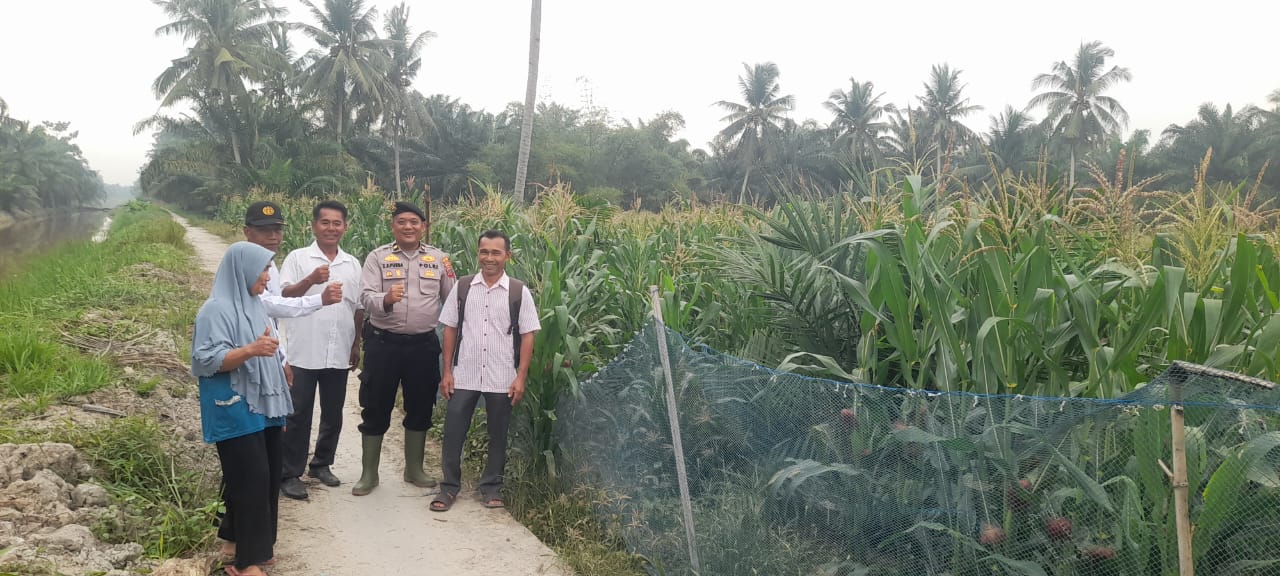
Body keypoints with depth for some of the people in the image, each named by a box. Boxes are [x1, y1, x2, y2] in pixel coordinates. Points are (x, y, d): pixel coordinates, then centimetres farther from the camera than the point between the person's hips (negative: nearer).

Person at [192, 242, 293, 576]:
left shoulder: (253, 304, 13)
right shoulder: (217, 309, -13)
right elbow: (208, 360, -20)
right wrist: (250, 350, -34)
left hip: (264, 407, 9)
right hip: (237, 411, -9)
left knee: (268, 478, 12)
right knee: (251, 480, -6)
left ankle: (237, 539, 27)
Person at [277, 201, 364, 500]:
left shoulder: (353, 264, 10)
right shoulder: (298, 258, -1)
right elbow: (284, 296, -13)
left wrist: (356, 345, 12)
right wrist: (310, 280, -29)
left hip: (339, 354, 4)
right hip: (303, 353, -4)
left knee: (333, 414, 13)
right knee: (299, 415, 2)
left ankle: (322, 464, 29)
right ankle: (291, 474, 12)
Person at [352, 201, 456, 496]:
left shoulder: (438, 258, 4)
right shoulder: (378, 257, -3)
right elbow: (366, 297, -13)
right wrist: (386, 299, -33)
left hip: (424, 344, 2)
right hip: (383, 342, -2)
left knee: (420, 408, 13)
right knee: (376, 408, 6)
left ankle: (414, 469, 29)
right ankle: (368, 473, 20)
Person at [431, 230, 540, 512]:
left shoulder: (519, 292, -2)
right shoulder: (462, 287, 2)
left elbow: (527, 336, -1)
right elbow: (450, 329, 5)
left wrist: (521, 377, -7)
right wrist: (447, 371, 0)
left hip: (502, 379, -1)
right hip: (464, 375, 1)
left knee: (498, 435, 10)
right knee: (453, 431, 4)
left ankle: (492, 487, 24)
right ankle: (449, 486, 18)